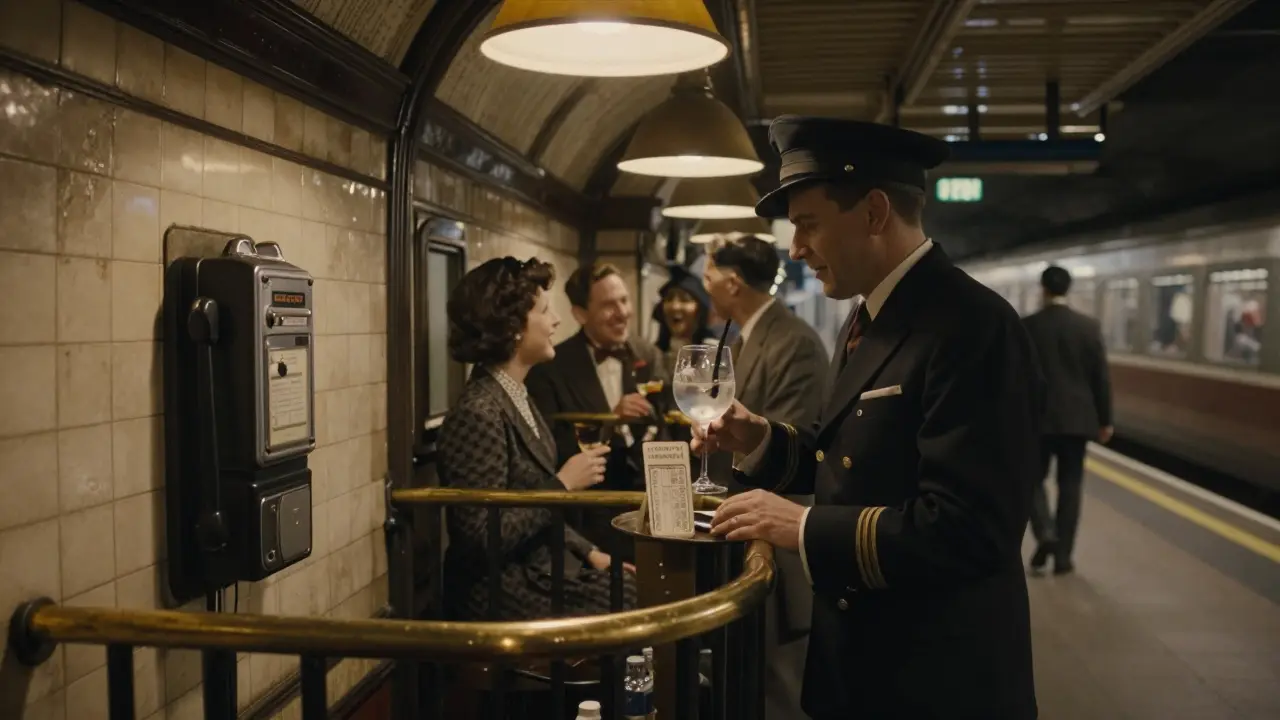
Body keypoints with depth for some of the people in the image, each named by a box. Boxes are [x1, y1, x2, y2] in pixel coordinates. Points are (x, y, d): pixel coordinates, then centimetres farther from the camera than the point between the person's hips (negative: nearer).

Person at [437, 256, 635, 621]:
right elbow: (484, 536, -23)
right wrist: (563, 484, -18)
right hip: (505, 594, -8)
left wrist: (591, 553, 7)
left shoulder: (516, 398, 7)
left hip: (544, 569, 8)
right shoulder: (479, 413, -22)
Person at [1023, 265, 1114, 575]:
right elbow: (1101, 376, 0)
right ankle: (1063, 556, 10)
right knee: (1070, 485, 8)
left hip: (1038, 417, -1)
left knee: (1034, 479, 13)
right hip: (1077, 418, 2)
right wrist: (1105, 419, 8)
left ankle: (1045, 534, -10)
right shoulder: (1089, 326, -2)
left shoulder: (1027, 326, -6)